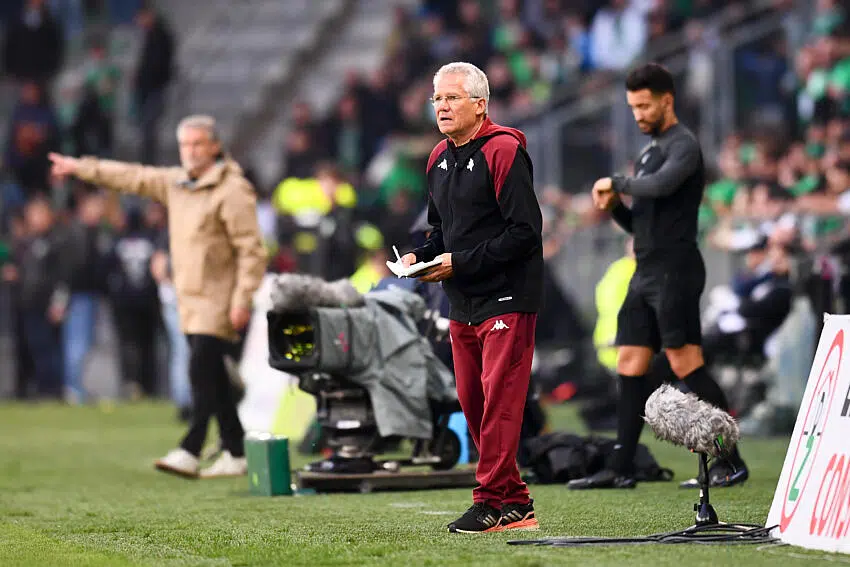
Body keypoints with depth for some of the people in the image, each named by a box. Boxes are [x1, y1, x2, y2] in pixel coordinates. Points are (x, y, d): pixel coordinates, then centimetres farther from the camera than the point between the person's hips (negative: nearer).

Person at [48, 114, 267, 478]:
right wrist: (81, 168, 26)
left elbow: (252, 250, -15)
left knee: (202, 372, -15)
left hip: (219, 299, -8)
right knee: (211, 378, 8)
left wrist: (242, 300, -19)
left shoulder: (232, 190, -12)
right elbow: (132, 177, 24)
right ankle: (235, 453, 12)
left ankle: (190, 451, -18)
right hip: (190, 298, 8)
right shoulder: (175, 183, 13)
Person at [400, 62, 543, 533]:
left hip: (506, 300, -9)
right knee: (473, 403, 8)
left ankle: (492, 500, -7)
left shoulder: (503, 152, -13)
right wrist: (421, 257, 4)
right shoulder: (439, 158, 14)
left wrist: (460, 262, -18)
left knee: (498, 401, -10)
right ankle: (514, 503, 15)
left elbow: (525, 232, -18)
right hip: (462, 304, 9)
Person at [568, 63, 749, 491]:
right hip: (645, 274, 9)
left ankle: (731, 461, -8)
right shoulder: (649, 152, 22)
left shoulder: (683, 145, -7)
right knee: (630, 366, 5)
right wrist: (613, 205, 5)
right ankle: (621, 468, 6)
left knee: (686, 364, -12)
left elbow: (663, 184, -29)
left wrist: (617, 183, -14)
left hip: (674, 270, -9)